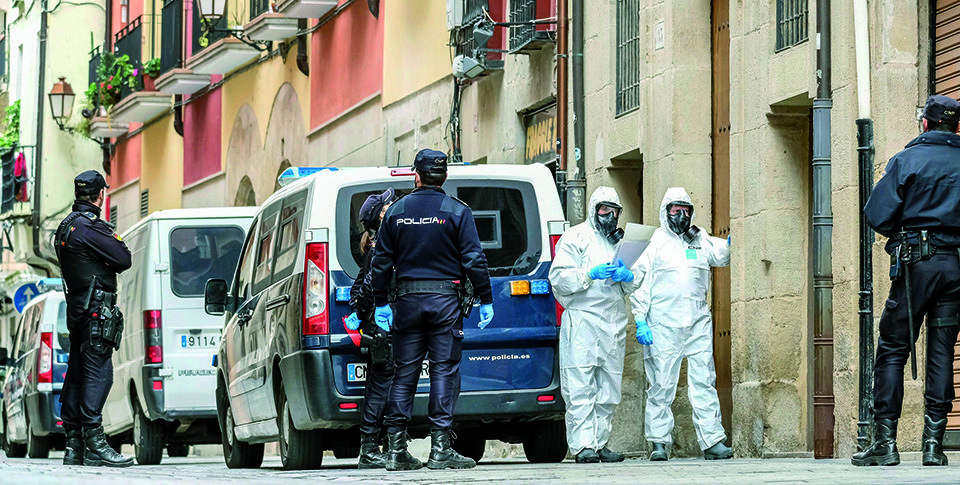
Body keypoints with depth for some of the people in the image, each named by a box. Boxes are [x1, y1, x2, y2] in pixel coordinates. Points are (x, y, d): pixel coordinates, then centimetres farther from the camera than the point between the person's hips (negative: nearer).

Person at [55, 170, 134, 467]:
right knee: (98, 373, -12)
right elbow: (124, 259, -13)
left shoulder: (66, 226, 18)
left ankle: (73, 444, 11)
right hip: (96, 306, -10)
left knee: (77, 374, 10)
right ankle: (94, 444, -16)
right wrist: (109, 265, 6)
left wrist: (100, 265, 7)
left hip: (76, 306, 10)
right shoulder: (90, 226, -14)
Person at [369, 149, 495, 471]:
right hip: (444, 300, -3)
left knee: (404, 374, 6)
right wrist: (485, 300, -1)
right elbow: (474, 260, -7)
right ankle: (440, 450, -6)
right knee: (444, 372, -2)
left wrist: (381, 303, 15)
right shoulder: (457, 211, -3)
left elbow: (381, 261, 8)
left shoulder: (397, 211, 6)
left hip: (408, 299, 3)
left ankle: (396, 450, 5)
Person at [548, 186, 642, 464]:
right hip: (582, 319, -6)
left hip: (614, 323, 6)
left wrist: (627, 277, 0)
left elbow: (636, 286, 22)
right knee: (580, 388, -10)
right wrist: (590, 274, -16)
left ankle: (600, 443, 10)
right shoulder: (576, 237, 4)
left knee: (609, 390, 5)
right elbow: (558, 277, -5)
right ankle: (583, 446, -12)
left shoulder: (620, 242, 22)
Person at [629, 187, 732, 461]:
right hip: (663, 326, -3)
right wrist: (640, 321, -5)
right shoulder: (654, 243, 5)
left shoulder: (701, 241, 16)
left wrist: (732, 245, -15)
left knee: (704, 382, 0)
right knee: (661, 385, -1)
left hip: (698, 325, 3)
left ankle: (712, 441, 1)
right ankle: (659, 442, 6)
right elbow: (640, 285, 3)